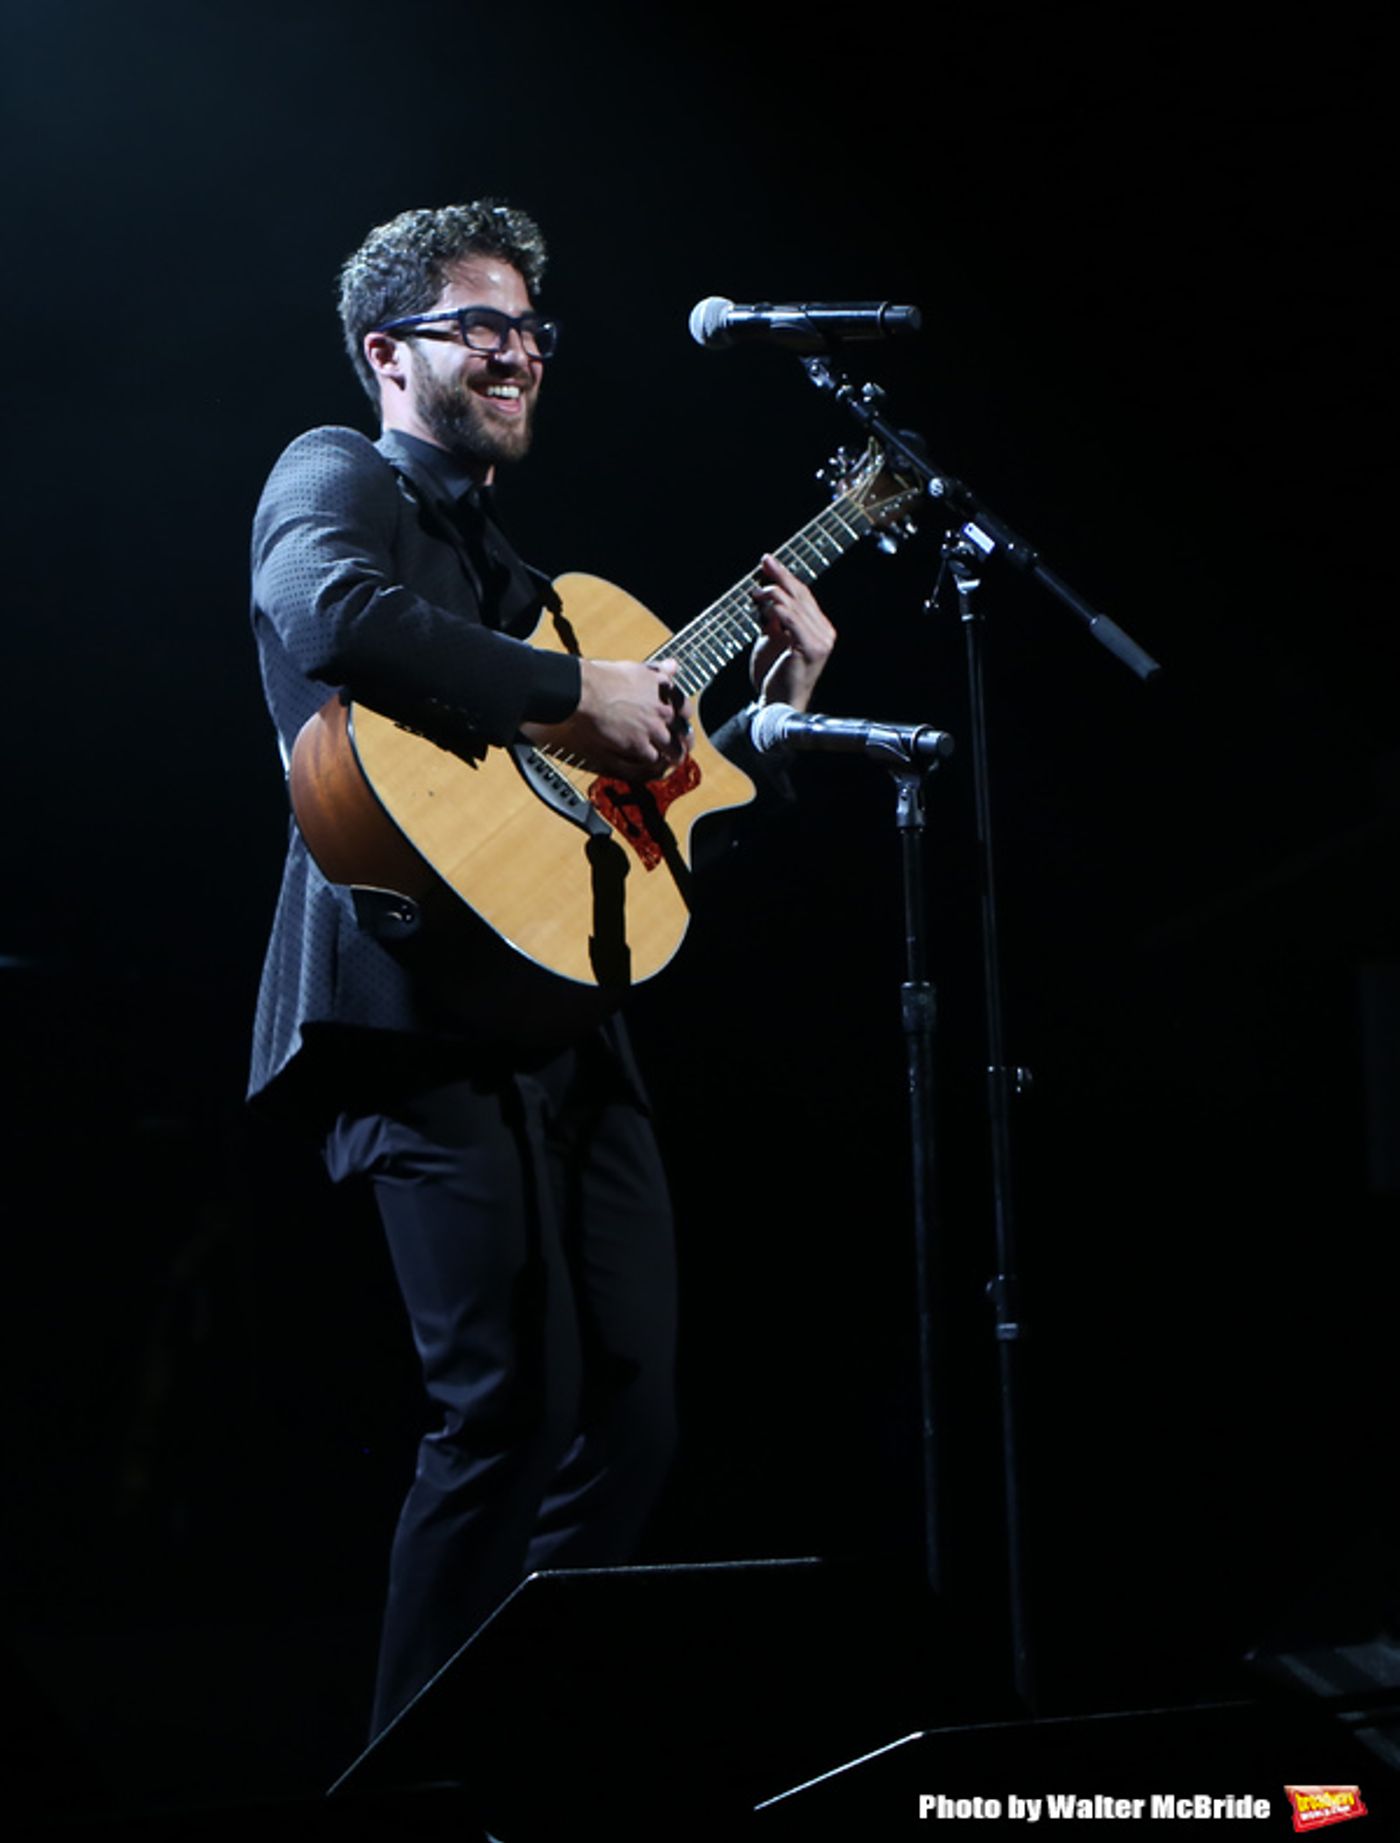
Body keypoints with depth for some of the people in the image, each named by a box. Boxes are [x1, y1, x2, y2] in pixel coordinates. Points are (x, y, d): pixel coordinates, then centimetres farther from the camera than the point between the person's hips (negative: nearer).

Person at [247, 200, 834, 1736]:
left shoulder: (506, 567, 28)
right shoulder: (336, 475, 4)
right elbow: (335, 617, -22)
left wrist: (773, 697, 19)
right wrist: (574, 692, -17)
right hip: (427, 1007, -9)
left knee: (630, 1416, 5)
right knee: (512, 1407, -15)